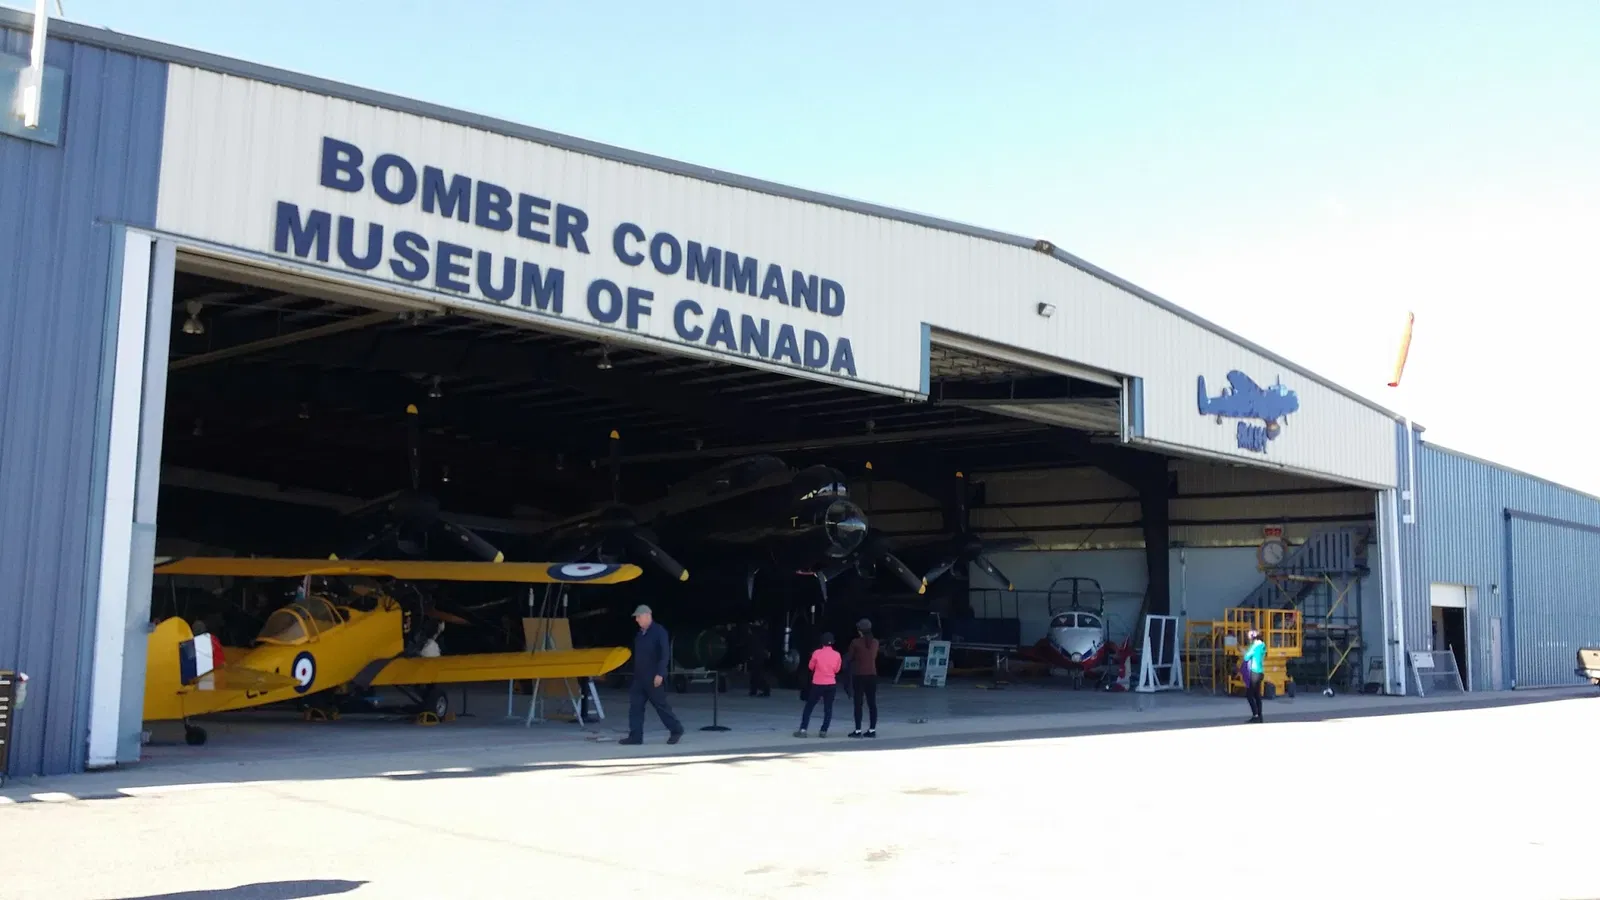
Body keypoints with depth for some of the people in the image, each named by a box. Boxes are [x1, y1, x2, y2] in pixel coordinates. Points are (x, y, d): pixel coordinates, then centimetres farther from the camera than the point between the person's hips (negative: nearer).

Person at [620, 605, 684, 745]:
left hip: (654, 677, -8)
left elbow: (664, 654, -16)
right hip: (639, 677, 8)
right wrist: (635, 673, 16)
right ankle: (635, 736, 2)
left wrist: (660, 674, -22)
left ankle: (676, 730, 14)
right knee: (635, 705, 1)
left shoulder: (659, 631, -10)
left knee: (661, 704, 0)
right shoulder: (640, 633, 13)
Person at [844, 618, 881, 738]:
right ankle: (872, 730, 7)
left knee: (858, 703, -1)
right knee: (872, 703, 7)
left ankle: (858, 731, -2)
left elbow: (848, 658, -1)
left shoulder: (855, 642, -10)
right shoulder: (875, 642, 3)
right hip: (872, 675, 4)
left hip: (859, 675, -4)